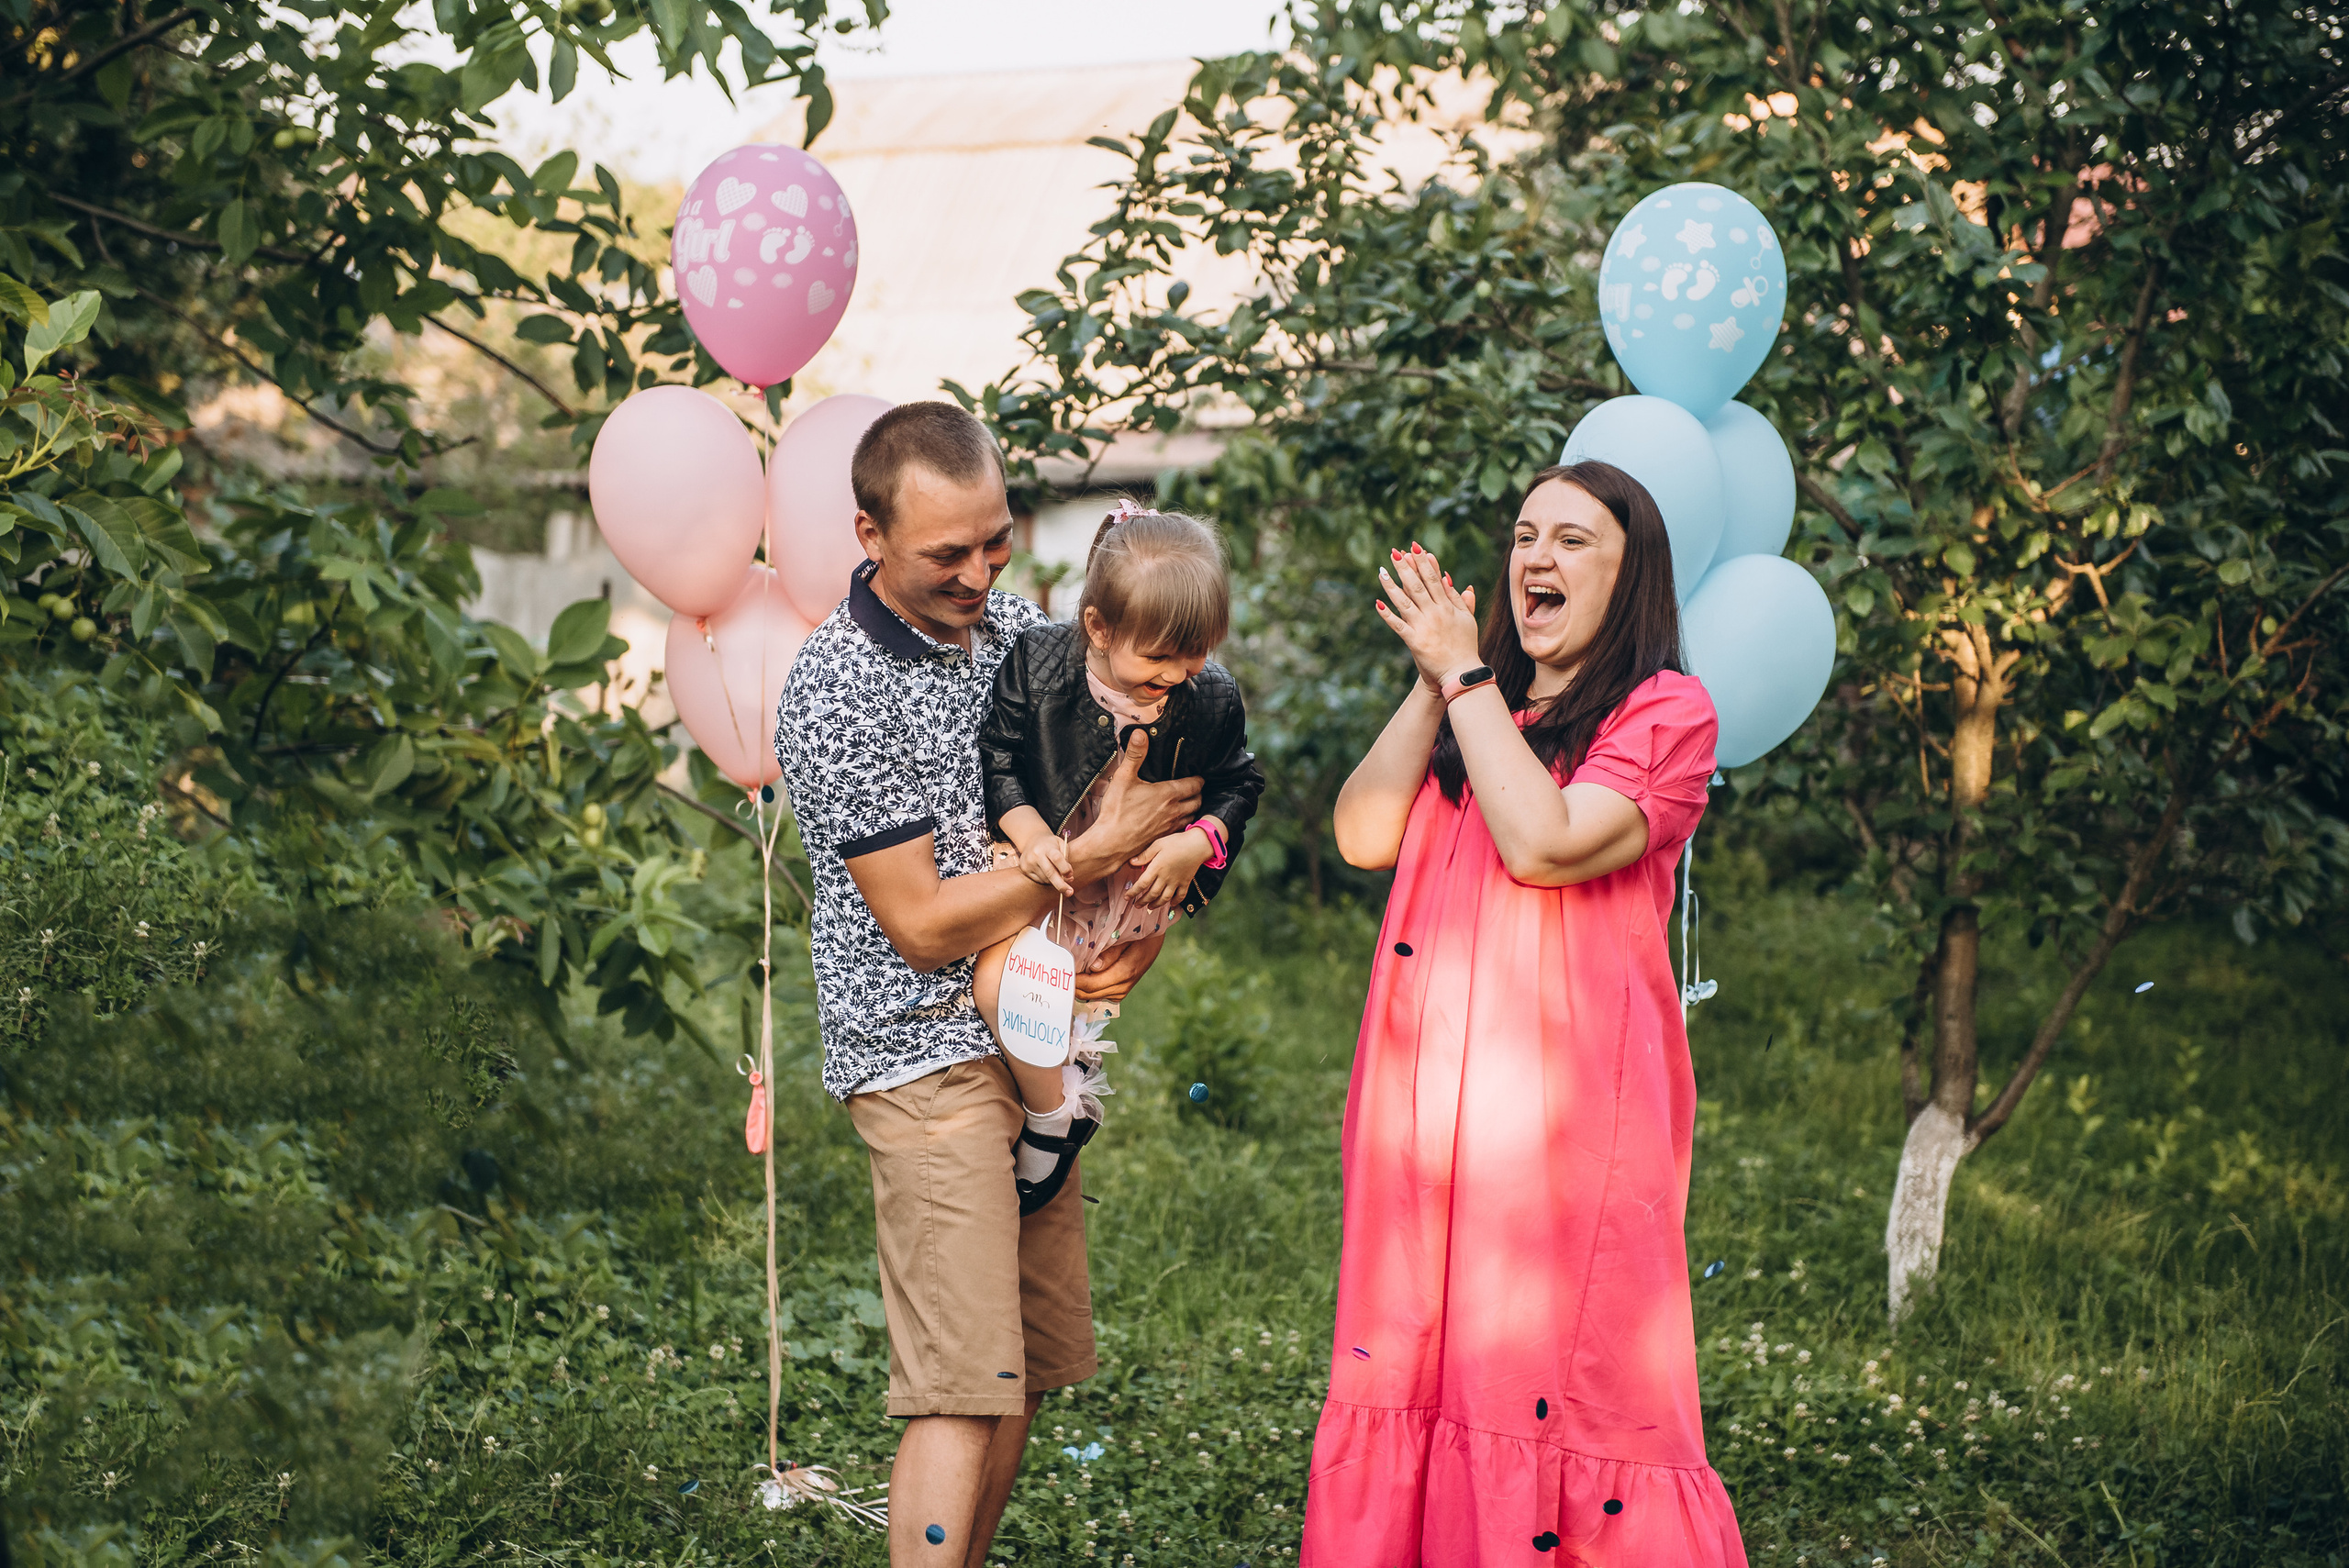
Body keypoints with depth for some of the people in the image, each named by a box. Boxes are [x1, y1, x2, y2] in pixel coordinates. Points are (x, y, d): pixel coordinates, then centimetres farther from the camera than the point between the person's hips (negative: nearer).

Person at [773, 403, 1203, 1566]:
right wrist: (1097, 855, -17)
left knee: (1025, 1368, 10)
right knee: (963, 1387, -12)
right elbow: (924, 925, -16)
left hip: (1032, 1037, 8)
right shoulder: (834, 697, -15)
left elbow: (1149, 789, 17)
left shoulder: (1010, 623, 7)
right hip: (926, 1050, -7)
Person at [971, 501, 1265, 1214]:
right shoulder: (1038, 662, -17)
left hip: (1139, 886, 0)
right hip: (1051, 863, 0)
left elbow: (1236, 786, 1)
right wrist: (1029, 833, -22)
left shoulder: (1212, 700, -14)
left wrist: (1198, 842, -18)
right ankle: (1060, 1108, 1)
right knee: (996, 982, -18)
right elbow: (998, 755, -7)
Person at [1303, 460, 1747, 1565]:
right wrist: (1432, 686, -1)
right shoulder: (1474, 715, 20)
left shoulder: (1664, 715, -1)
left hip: (1569, 1094, -6)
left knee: (1562, 1354, -8)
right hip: (1433, 1092, 6)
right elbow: (1364, 835, 6)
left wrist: (1464, 675, -9)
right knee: (1420, 1349, 6)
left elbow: (1544, 844, -16)